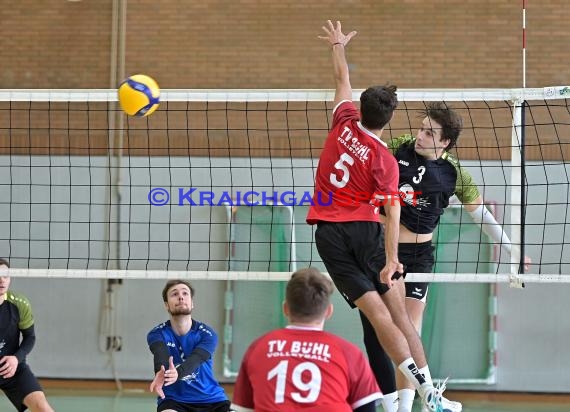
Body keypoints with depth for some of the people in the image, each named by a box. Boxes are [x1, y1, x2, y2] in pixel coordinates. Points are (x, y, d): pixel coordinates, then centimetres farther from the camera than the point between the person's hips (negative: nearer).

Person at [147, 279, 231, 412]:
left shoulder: (207, 334, -8)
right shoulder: (157, 334, -6)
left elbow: (195, 360, -28)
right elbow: (161, 355, -29)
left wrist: (177, 373, -52)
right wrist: (160, 373, -55)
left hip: (211, 400, 1)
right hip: (173, 400, -1)